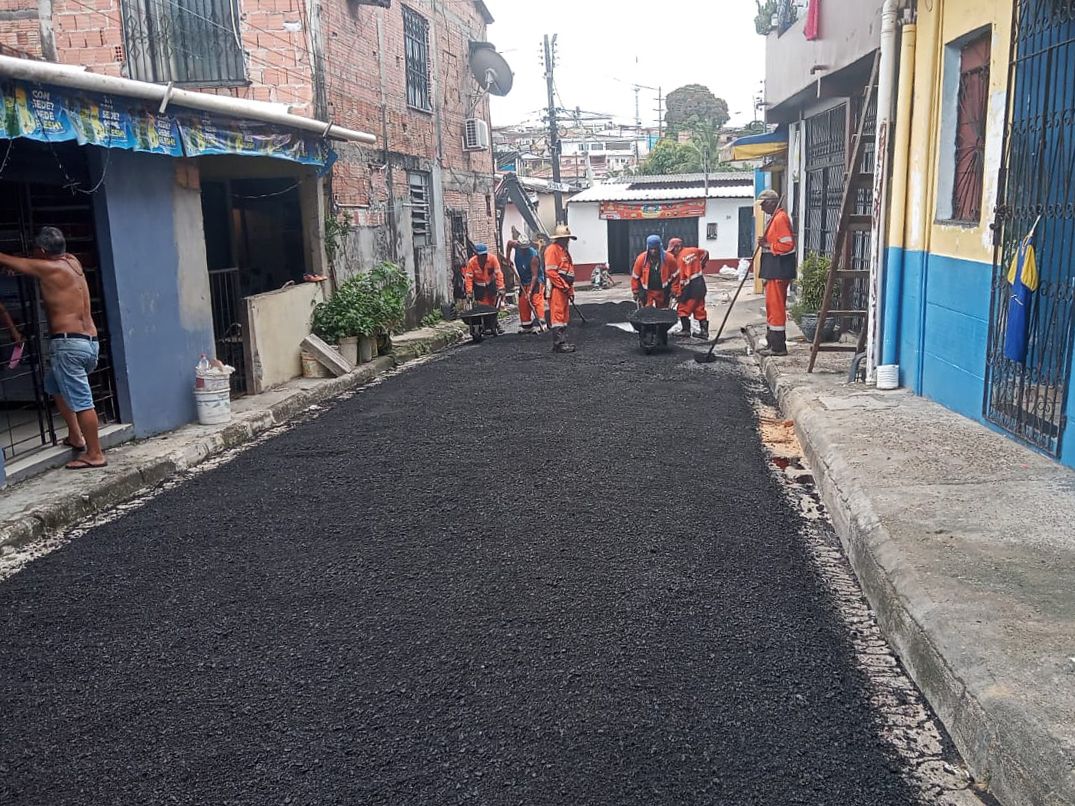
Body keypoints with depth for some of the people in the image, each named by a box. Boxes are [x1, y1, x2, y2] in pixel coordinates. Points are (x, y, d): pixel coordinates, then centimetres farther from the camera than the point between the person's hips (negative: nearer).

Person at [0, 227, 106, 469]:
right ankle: (76, 436, 27)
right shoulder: (72, 261, 13)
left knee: (80, 400, -5)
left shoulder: (48, 268, -7)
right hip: (90, 342, 9)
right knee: (54, 385, 26)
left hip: (68, 344, -9)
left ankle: (95, 454, -1)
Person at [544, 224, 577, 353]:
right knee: (558, 315, -10)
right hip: (556, 288, -10)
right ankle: (559, 344, -10)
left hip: (564, 289, 10)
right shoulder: (552, 250, -10)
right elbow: (551, 271, -18)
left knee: (565, 317, 12)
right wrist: (564, 286, -17)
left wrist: (571, 289, 19)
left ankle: (563, 341, 17)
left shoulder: (565, 251, 21)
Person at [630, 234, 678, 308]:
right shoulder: (641, 259, -10)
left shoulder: (669, 258, -10)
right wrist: (636, 292, 3)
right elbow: (635, 277, 0)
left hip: (663, 292, 1)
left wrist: (674, 291, 0)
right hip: (646, 292, -1)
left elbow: (675, 275, 1)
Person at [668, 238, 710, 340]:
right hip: (701, 284, 8)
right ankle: (704, 331, 15)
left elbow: (681, 278, -17)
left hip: (691, 286, -8)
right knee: (699, 309, 12)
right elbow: (705, 253, 21)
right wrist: (701, 266, 28)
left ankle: (686, 330, 1)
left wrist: (678, 293, -11)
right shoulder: (693, 250, 5)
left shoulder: (680, 258, -16)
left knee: (683, 309, 1)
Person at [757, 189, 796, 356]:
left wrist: (768, 245, -14)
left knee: (776, 307, -7)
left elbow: (788, 245, -21)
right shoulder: (775, 218, 18)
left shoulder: (781, 218, -14)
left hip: (778, 272, -11)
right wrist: (765, 243, 6)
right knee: (771, 307, 14)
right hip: (773, 271, 11)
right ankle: (773, 344, 21)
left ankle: (779, 347, -4)